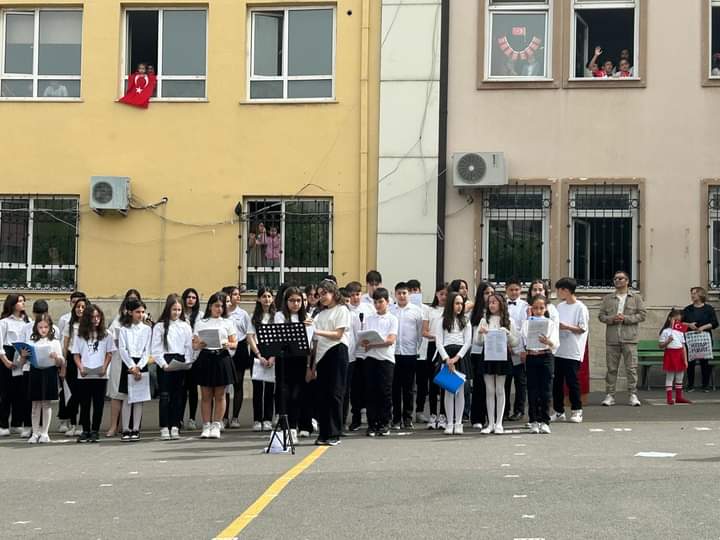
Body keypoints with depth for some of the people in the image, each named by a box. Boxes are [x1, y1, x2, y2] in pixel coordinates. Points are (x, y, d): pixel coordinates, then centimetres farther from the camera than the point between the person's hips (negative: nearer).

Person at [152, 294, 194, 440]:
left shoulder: (185, 326, 10)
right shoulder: (160, 326, 1)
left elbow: (189, 346, 8)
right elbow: (155, 349, -3)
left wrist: (188, 362, -6)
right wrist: (164, 364, -13)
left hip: (181, 363, 3)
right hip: (165, 364, -3)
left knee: (178, 396, 4)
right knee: (165, 396, -3)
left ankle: (175, 426, 9)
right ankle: (164, 428, 0)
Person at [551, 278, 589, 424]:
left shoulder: (580, 308, -7)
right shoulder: (560, 307, 12)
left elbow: (583, 329, -11)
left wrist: (565, 327, -19)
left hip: (573, 352, -6)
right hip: (558, 351, 6)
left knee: (572, 381, -2)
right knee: (557, 381, 7)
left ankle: (576, 411, 9)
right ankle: (558, 411, 16)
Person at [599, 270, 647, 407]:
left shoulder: (636, 298, 9)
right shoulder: (608, 299, 14)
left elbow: (642, 315, 1)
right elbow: (601, 315, 9)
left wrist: (626, 318, -11)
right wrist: (612, 319, -11)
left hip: (629, 339, -2)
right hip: (612, 338, 2)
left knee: (631, 368, -3)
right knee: (611, 368, 3)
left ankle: (633, 395, 2)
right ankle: (610, 395, 7)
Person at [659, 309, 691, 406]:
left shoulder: (681, 331, 10)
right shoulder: (665, 331, -4)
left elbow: (683, 346, 9)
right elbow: (661, 346, -5)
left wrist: (685, 360, 4)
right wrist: (668, 341, -24)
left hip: (680, 355, 5)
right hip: (670, 354, -5)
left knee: (679, 377, 11)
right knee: (669, 377, -2)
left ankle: (679, 396, 20)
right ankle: (669, 398, 1)